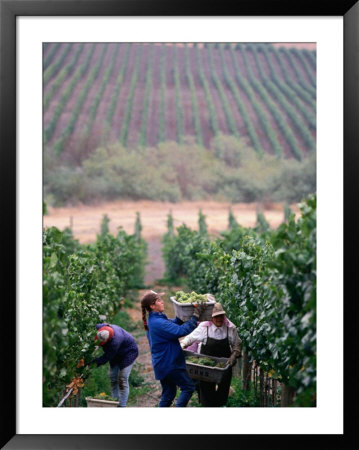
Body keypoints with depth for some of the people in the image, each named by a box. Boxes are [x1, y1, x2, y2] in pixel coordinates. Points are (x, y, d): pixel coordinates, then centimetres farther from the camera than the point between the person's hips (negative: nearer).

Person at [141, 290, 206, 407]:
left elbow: (173, 323, 18)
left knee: (168, 393, 16)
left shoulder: (153, 319, 8)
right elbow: (181, 331, -27)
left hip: (162, 363, 10)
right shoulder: (158, 323, -24)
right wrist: (196, 315, -24)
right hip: (169, 363, -10)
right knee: (188, 387, 1)